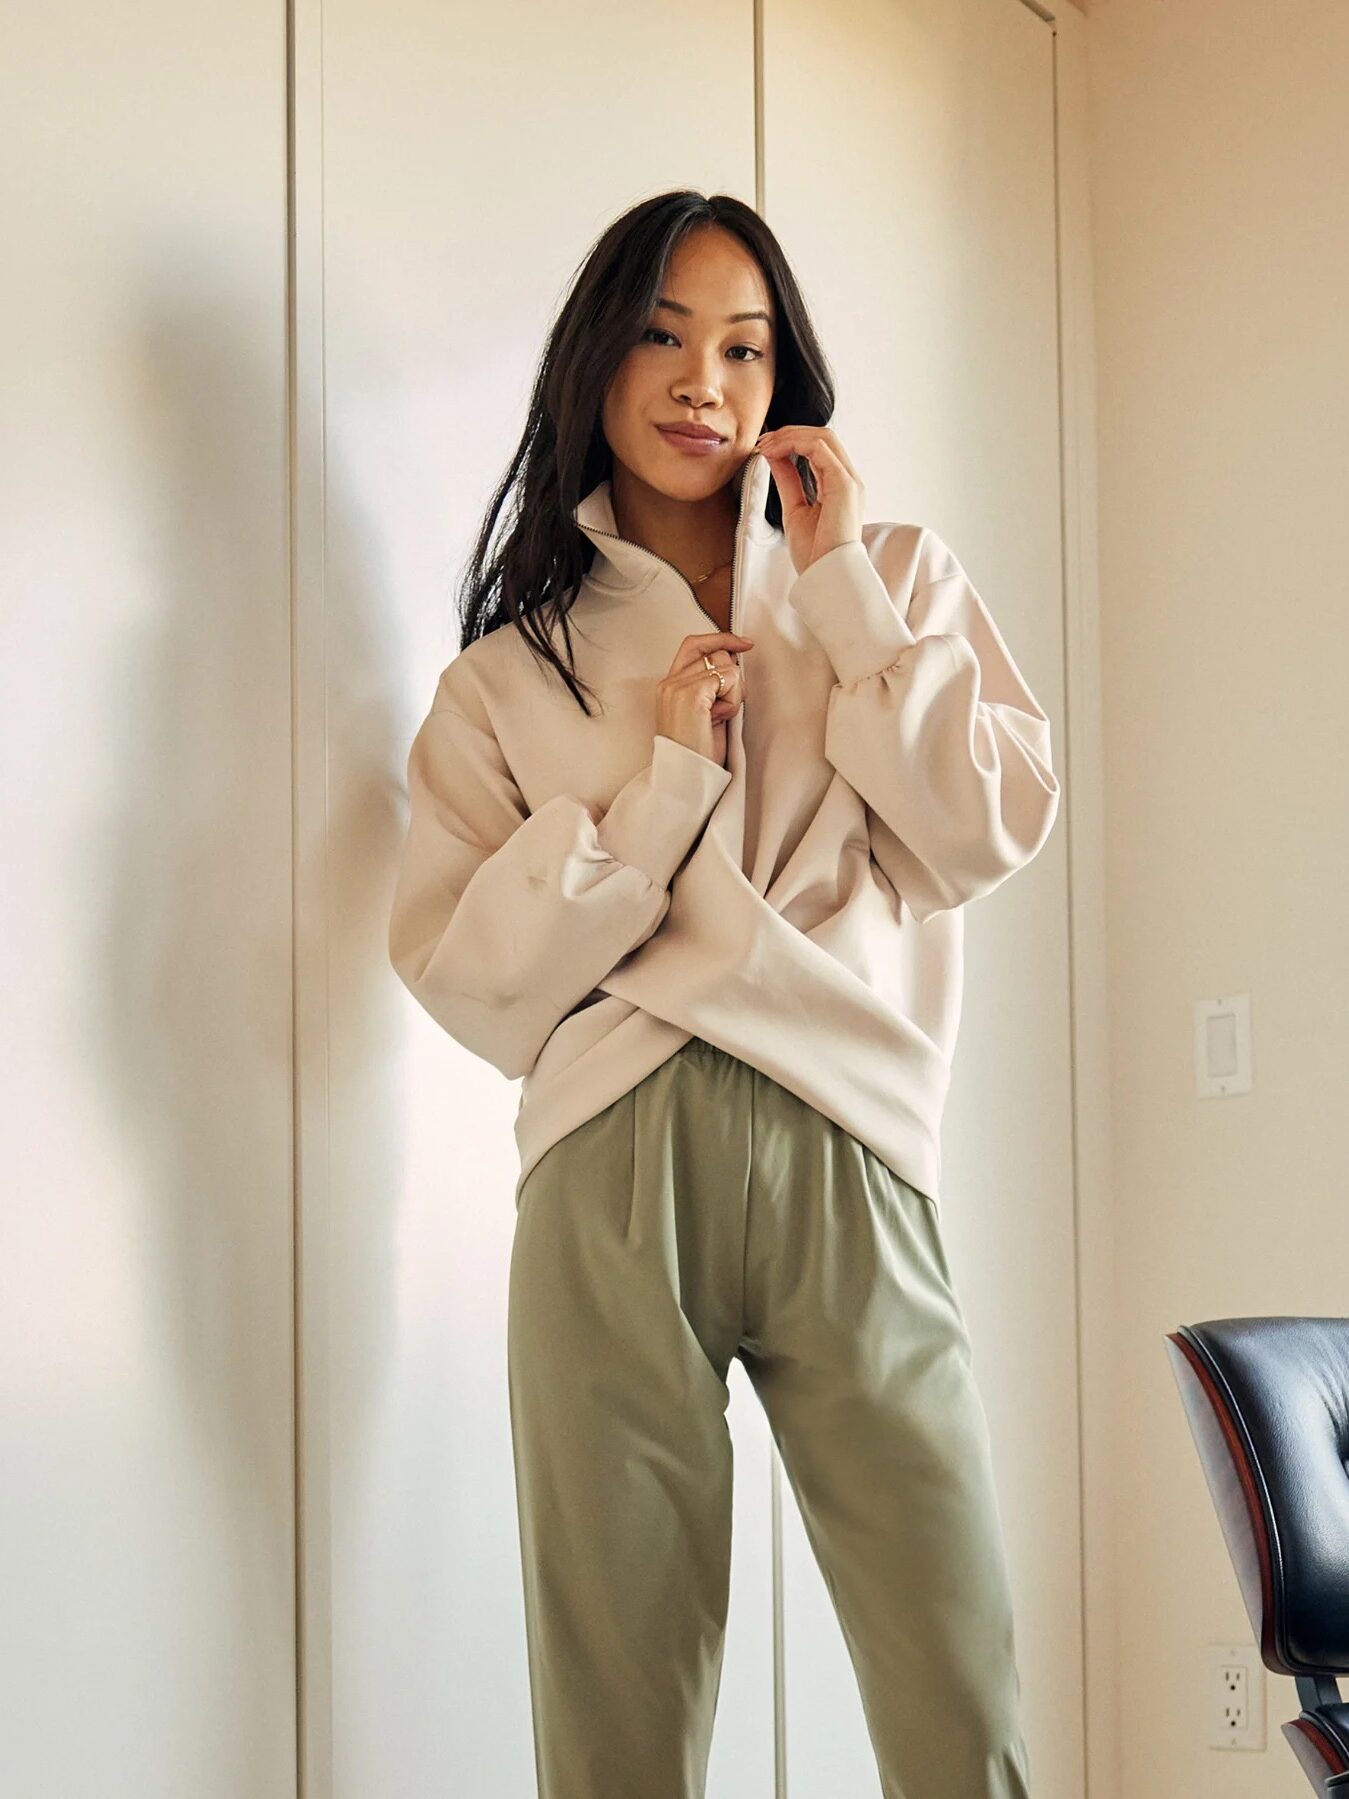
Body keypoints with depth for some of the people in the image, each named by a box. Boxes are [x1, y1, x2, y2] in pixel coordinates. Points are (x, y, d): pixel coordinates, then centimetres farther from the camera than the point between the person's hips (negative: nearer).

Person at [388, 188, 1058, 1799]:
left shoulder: (895, 583, 16)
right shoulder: (513, 669, 14)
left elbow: (991, 832, 1)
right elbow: (464, 976, 4)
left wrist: (841, 583, 1)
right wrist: (666, 778, -3)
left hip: (844, 1165, 0)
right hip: (612, 1182, 0)